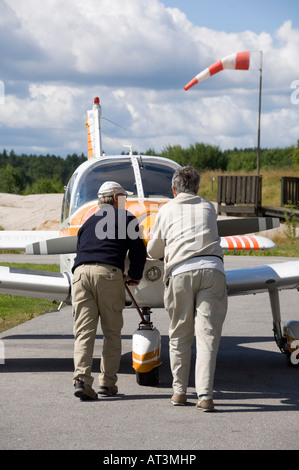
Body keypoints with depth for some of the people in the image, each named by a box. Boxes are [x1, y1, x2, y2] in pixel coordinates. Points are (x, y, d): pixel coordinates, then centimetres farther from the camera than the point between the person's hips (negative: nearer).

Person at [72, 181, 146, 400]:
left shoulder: (88, 222, 30)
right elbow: (138, 251, 10)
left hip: (80, 273, 4)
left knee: (84, 332, -1)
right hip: (108, 274, -4)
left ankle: (82, 380, -17)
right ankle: (108, 382, 5)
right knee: (112, 333, 7)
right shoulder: (126, 218, 15)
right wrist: (134, 276, 27)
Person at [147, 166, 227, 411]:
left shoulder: (166, 210, 18)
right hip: (212, 269, 1)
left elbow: (154, 251, 24)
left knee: (180, 335, 12)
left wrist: (154, 239, 46)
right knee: (207, 334, -4)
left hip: (181, 271, -1)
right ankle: (205, 394, -13)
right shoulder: (209, 208, 23)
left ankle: (179, 390, 15)